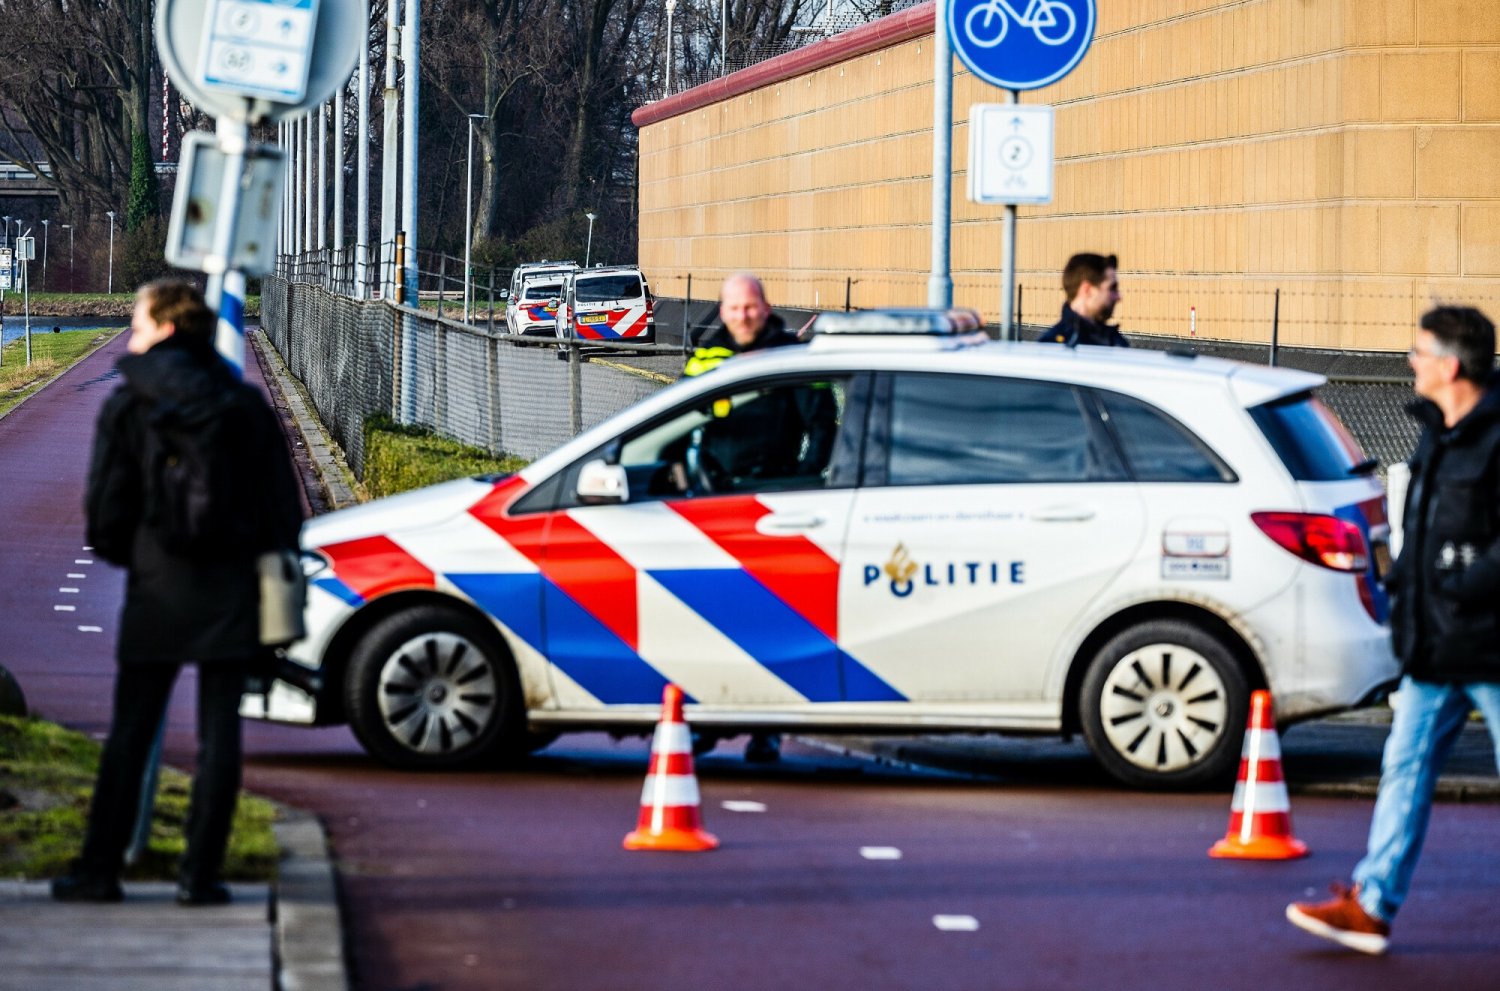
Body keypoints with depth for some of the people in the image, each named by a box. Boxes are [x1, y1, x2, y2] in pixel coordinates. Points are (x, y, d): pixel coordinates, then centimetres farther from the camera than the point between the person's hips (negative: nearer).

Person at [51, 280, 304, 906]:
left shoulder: (128, 406, -2)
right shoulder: (246, 404, 6)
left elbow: (105, 509, -2)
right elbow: (283, 504, 7)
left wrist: (122, 554, 18)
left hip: (158, 593, -2)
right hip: (233, 591, 2)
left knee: (130, 734, 3)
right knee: (219, 732, 2)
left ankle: (99, 869, 3)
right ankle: (200, 874, 0)